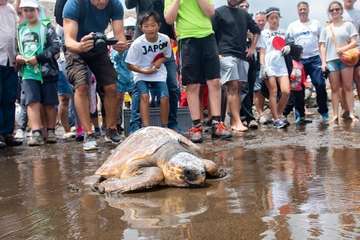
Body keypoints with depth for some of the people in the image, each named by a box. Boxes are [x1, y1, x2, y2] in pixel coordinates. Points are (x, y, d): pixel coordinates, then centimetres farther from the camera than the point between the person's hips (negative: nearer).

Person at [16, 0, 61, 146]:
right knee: (32, 101, -12)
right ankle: (36, 133, -16)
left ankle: (50, 131, 17)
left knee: (49, 103, 4)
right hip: (28, 73, 3)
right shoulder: (20, 30, 16)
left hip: (47, 71, -3)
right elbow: (16, 49, 25)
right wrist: (17, 57, 1)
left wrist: (38, 58, -17)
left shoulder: (46, 27, 2)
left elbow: (56, 46, -10)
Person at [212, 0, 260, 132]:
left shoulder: (244, 14, 17)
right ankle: (237, 122, -17)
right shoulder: (219, 12, 2)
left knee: (237, 88, 4)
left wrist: (252, 48, 17)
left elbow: (256, 30, 28)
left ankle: (233, 120, 9)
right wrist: (216, 52, -10)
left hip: (242, 56, 6)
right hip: (226, 55, -6)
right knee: (232, 87, -14)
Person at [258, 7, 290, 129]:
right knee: (273, 92, -3)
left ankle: (278, 115, 9)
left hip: (281, 65, 3)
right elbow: (262, 52, 4)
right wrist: (262, 66, -7)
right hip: (269, 65, -3)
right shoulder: (264, 33, 9)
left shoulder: (283, 32, 18)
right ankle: (276, 119, 1)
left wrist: (286, 49, 2)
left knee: (286, 92, -8)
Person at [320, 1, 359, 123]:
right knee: (335, 88, 2)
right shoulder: (326, 29, 13)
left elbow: (354, 42, 0)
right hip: (331, 60, 2)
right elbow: (323, 47, 11)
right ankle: (335, 115, 3)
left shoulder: (348, 25, 7)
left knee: (348, 87, -3)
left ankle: (351, 113, -1)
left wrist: (344, 48, -18)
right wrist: (323, 62, 0)